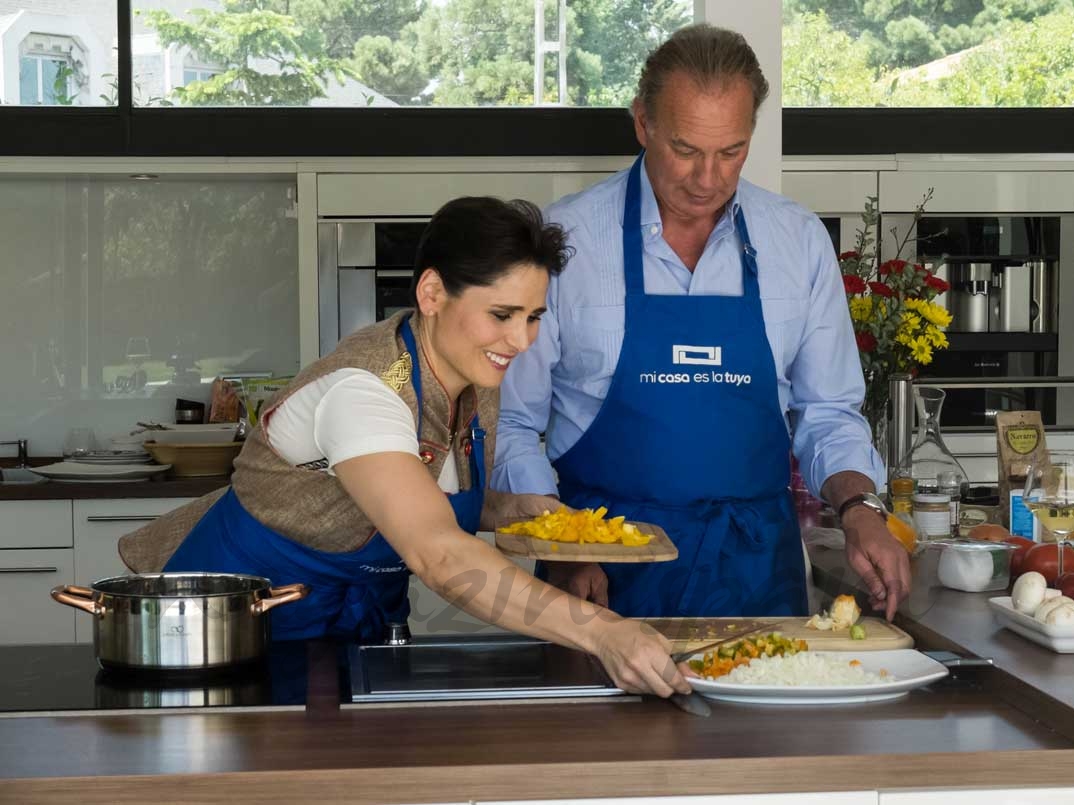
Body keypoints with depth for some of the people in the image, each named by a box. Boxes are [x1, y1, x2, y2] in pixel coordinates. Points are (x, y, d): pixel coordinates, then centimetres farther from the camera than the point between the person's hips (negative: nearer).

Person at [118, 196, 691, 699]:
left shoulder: (479, 379, -6)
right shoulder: (361, 392, -31)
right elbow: (437, 554, -46)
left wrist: (532, 510, -11)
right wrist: (601, 632, -55)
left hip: (358, 620, 7)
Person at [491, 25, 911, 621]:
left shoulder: (800, 241, 4)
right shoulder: (563, 240, -4)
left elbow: (827, 414, 11)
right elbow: (510, 423, -1)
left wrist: (857, 507, -7)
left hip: (755, 568, 2)